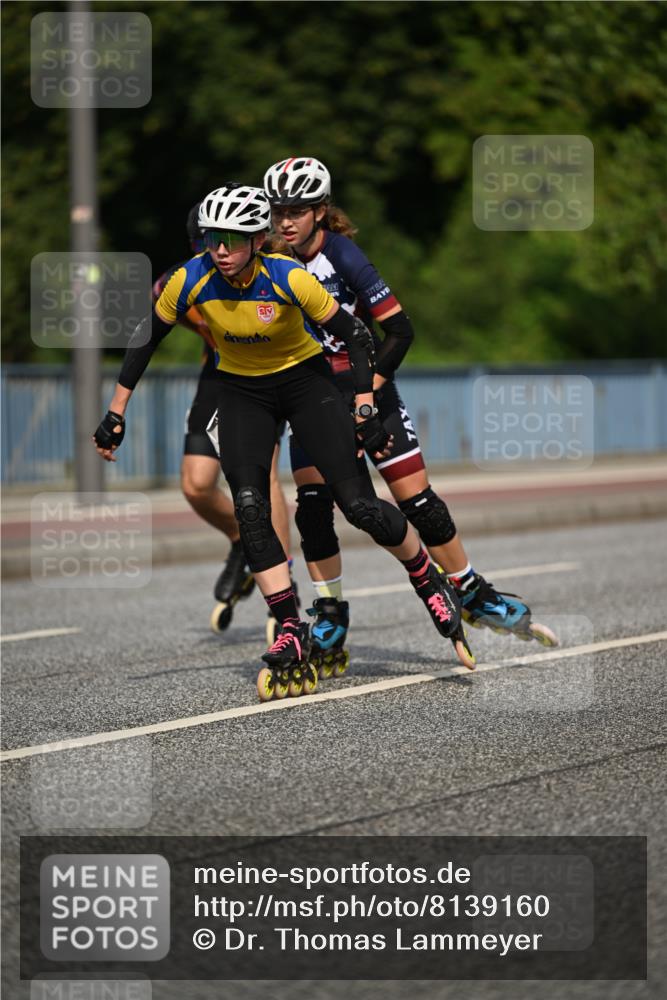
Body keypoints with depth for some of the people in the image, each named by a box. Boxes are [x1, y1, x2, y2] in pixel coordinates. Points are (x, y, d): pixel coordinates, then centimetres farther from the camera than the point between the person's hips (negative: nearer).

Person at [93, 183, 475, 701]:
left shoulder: (288, 278, -29)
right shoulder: (191, 281, -21)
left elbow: (356, 336, -18)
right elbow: (146, 338, -5)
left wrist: (365, 411, -22)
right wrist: (116, 414, -5)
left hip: (304, 378, -2)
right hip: (242, 391, 3)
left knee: (359, 505, -11)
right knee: (250, 509, -16)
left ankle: (431, 583, 14)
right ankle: (293, 631, -7)